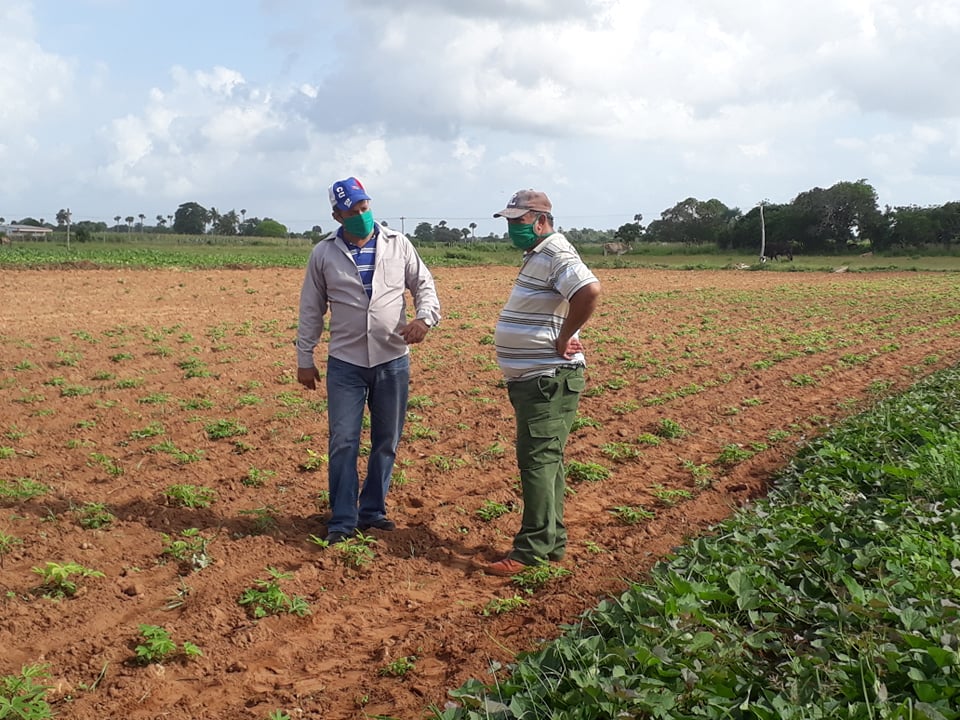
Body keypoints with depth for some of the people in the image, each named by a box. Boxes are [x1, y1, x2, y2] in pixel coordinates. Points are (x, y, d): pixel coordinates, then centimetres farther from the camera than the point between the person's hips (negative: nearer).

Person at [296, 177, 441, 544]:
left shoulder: (398, 244, 2)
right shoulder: (324, 254, 1)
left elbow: (424, 285, 6)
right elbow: (311, 310, 5)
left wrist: (424, 318, -15)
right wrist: (304, 359, 5)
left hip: (393, 361, 1)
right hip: (345, 363, -1)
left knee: (386, 442, 10)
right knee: (343, 443, -2)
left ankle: (372, 511, 24)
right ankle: (343, 521, 9)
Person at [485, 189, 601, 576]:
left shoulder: (556, 254, -15)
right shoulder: (536, 255, 17)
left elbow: (590, 290, -33)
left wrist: (563, 339, -24)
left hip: (549, 379, -11)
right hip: (533, 378, 11)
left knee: (537, 459, -9)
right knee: (544, 459, 15)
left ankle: (533, 550, -4)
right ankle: (553, 541, 23)